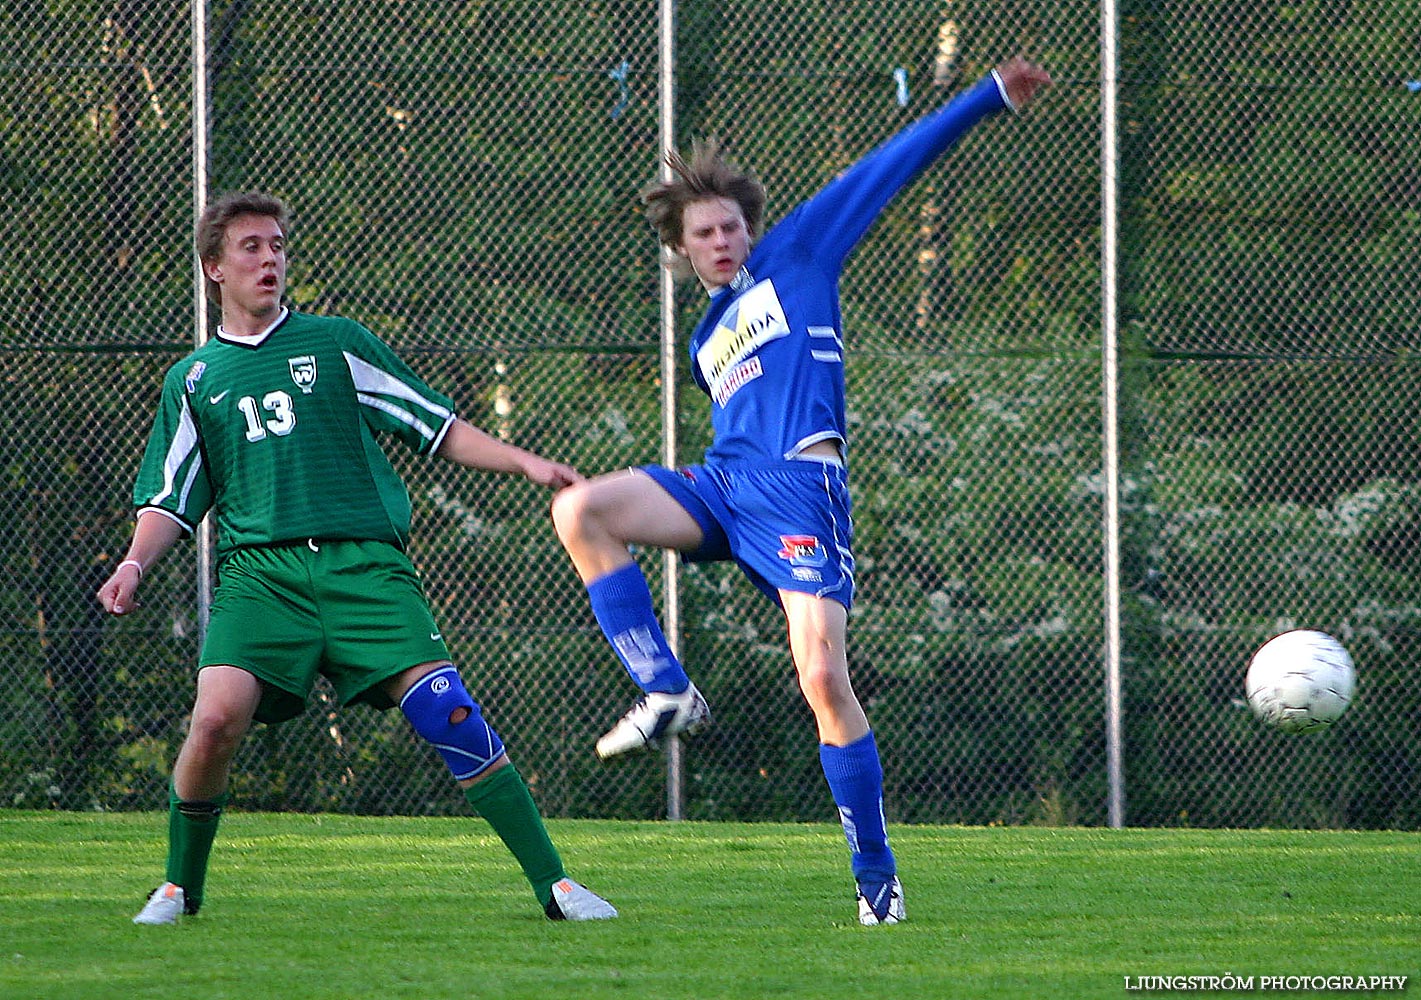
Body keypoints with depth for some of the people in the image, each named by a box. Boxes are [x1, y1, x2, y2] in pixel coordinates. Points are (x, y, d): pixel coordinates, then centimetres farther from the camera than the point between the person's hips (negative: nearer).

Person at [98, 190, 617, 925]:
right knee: (217, 717, -22)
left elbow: (438, 428, 15)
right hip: (258, 570, 0)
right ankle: (180, 887, 2)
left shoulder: (336, 343, 15)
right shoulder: (194, 379, 18)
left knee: (446, 712, -15)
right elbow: (169, 502, 17)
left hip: (363, 562, 0)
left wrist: (524, 463, 3)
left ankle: (553, 884, -10)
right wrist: (135, 563, -2)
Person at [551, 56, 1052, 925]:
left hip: (798, 485, -6)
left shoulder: (797, 254, 14)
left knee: (823, 680, -17)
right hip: (720, 485, 6)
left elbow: (891, 168, 11)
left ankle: (878, 878, -9)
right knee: (579, 512, -19)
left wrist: (991, 98, 10)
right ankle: (666, 694, -16)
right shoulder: (707, 344, 29)